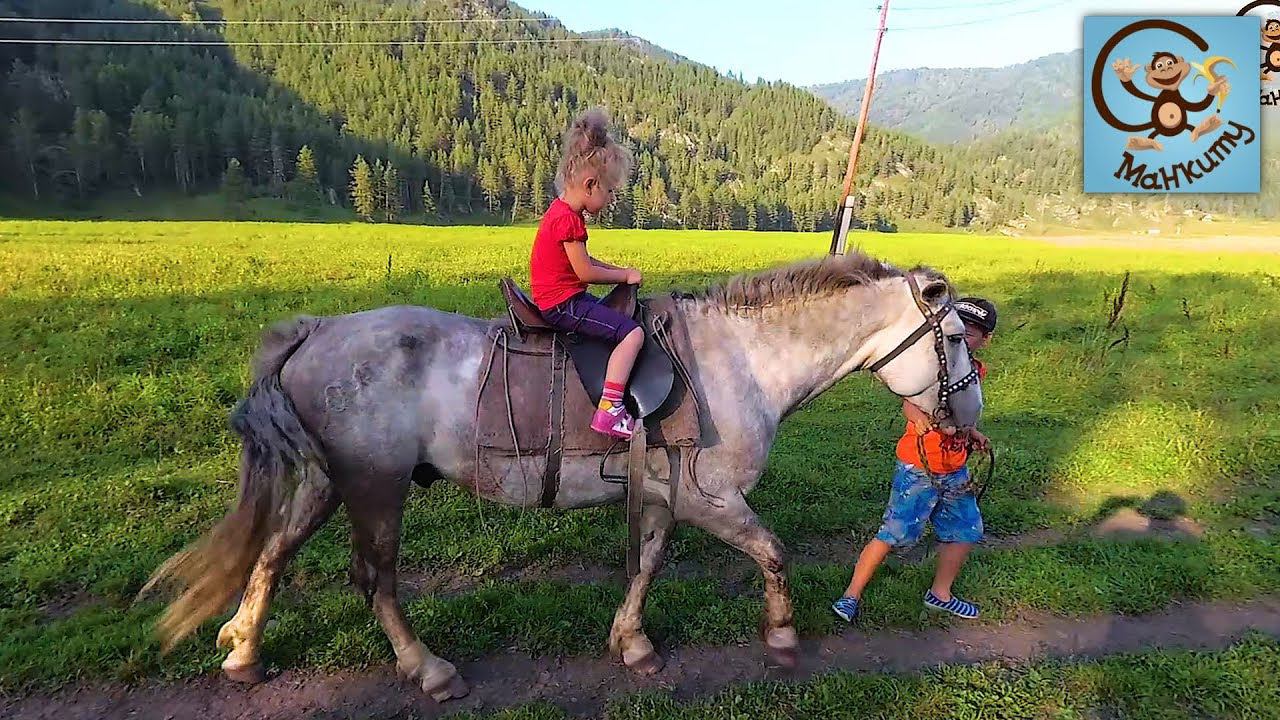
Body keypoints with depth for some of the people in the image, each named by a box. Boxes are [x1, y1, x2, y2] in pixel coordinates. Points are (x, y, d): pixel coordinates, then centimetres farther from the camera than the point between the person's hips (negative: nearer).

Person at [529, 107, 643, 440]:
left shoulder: (562, 210, 13)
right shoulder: (569, 218, -19)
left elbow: (582, 261, 18)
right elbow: (585, 272, -19)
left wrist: (620, 271, 8)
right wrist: (625, 275, -5)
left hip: (556, 299, 11)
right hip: (563, 303, -11)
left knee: (618, 314, 27)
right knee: (632, 333, -18)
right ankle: (609, 410, -21)